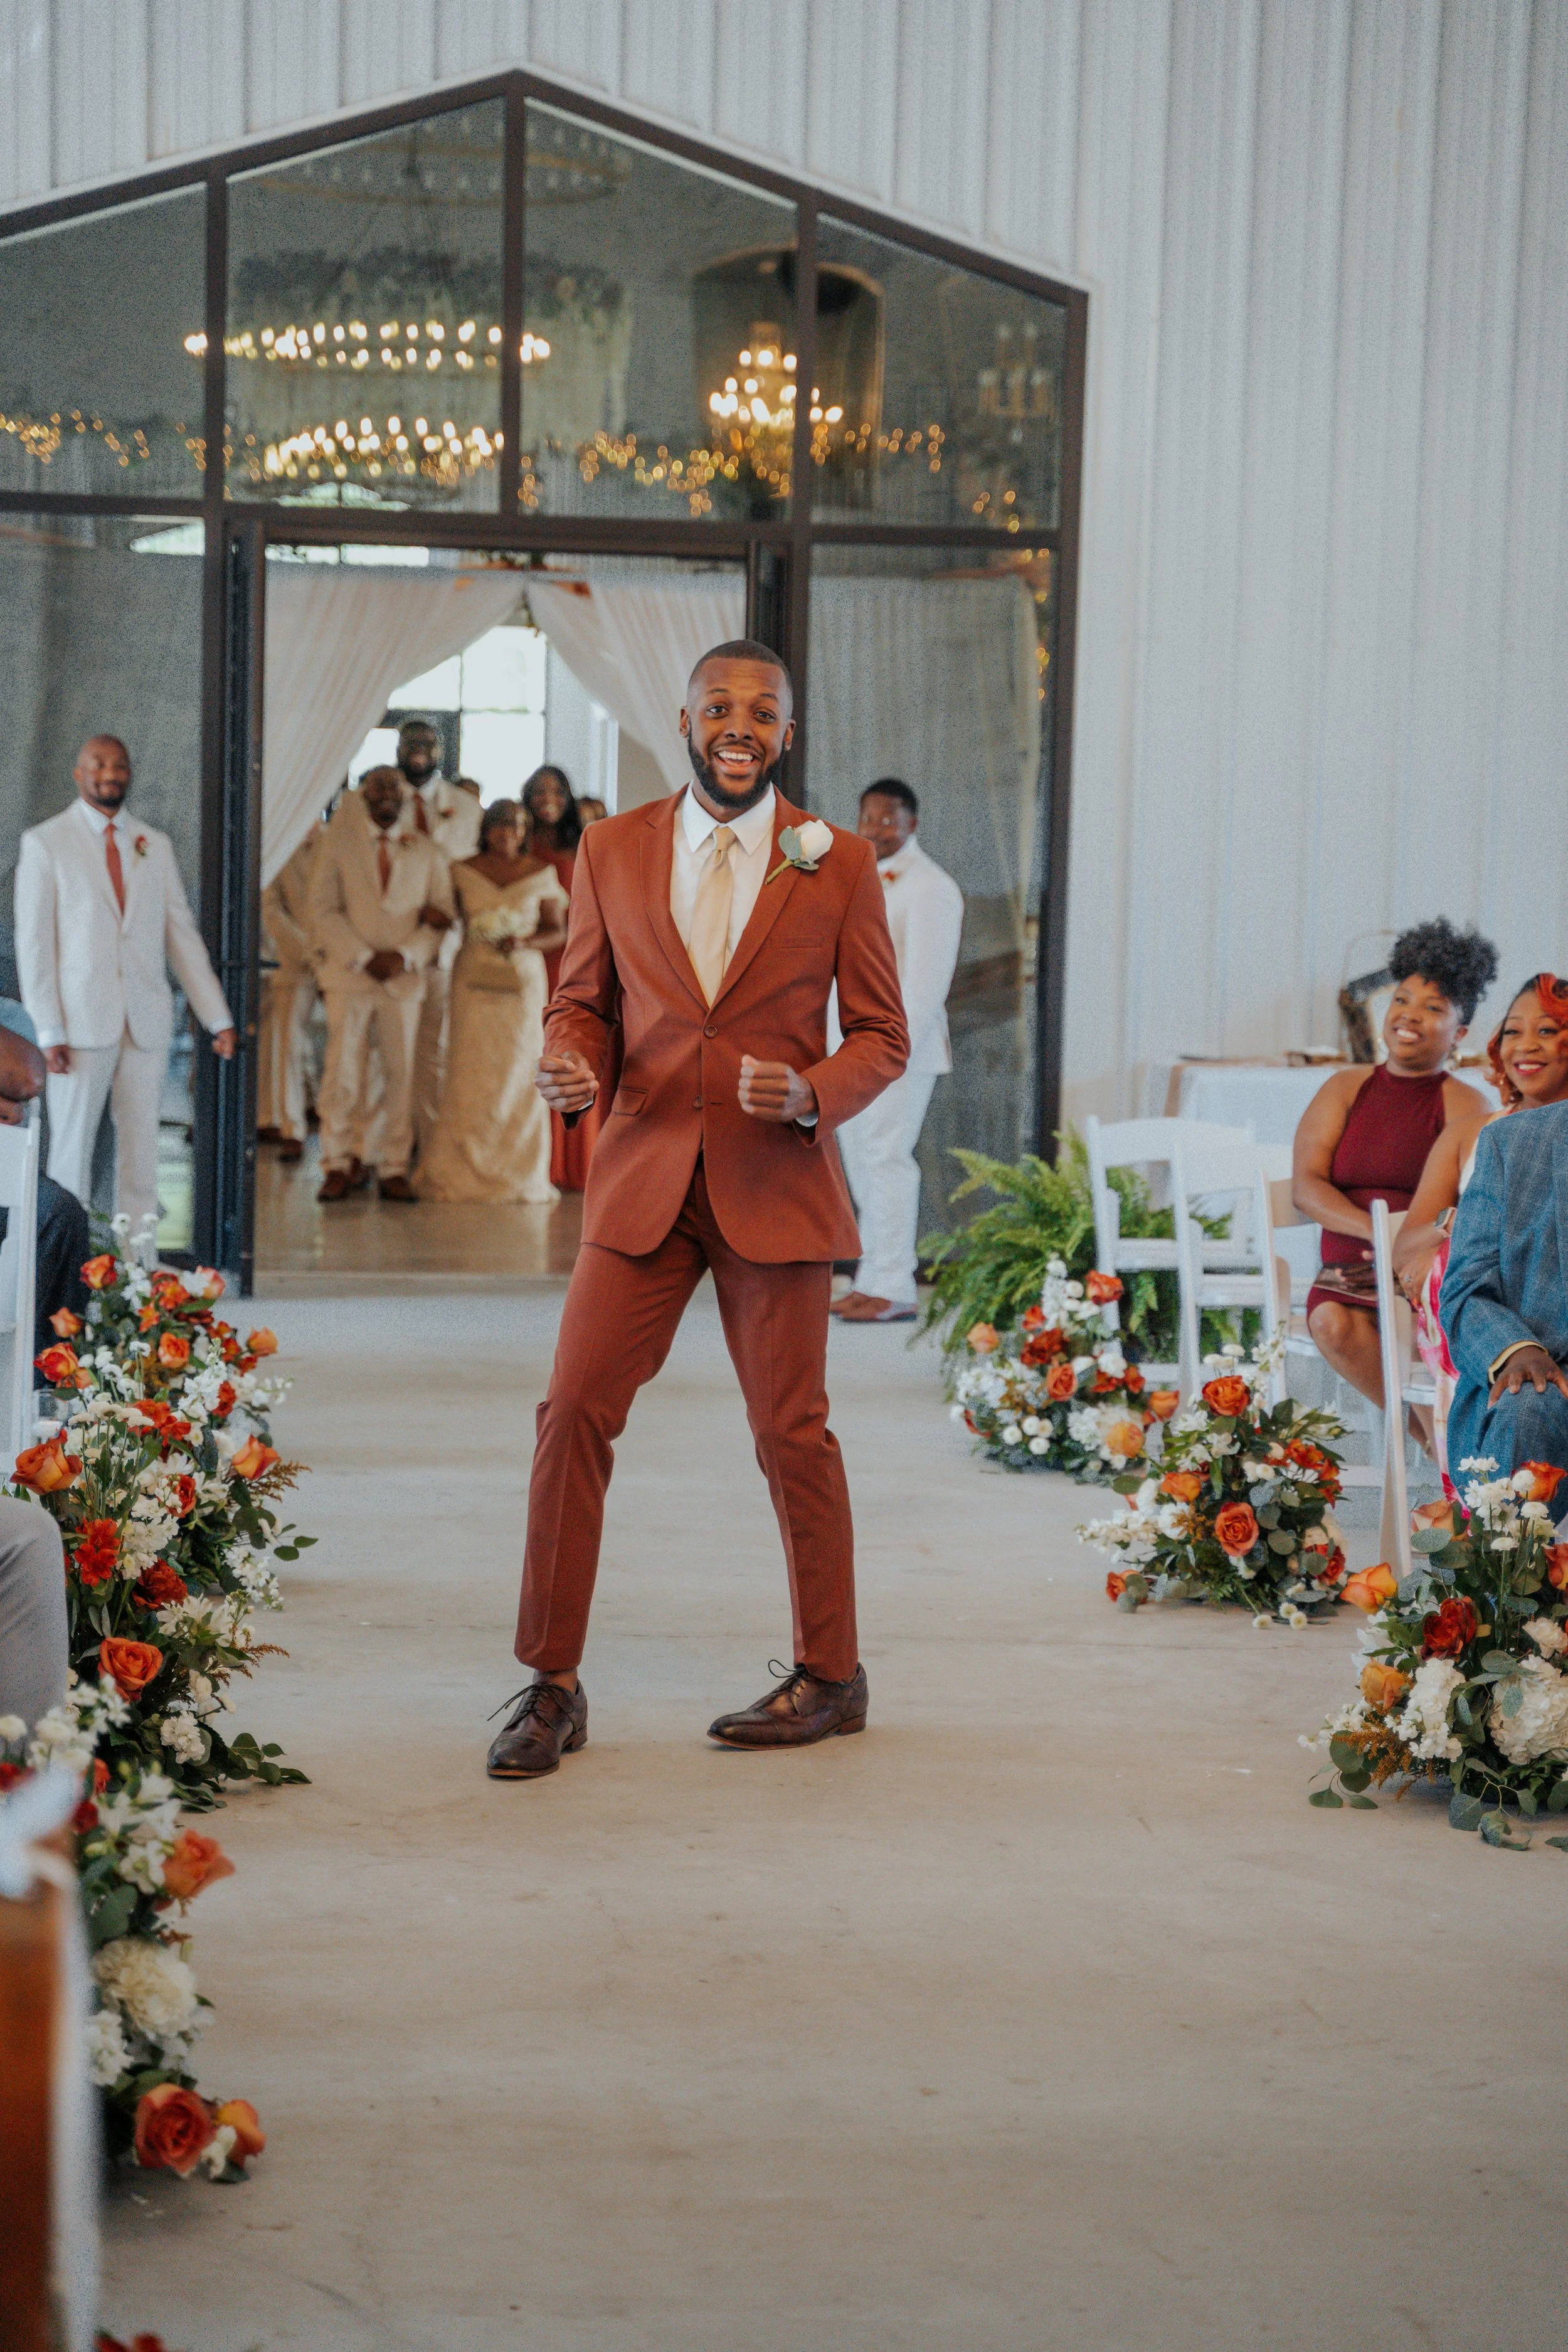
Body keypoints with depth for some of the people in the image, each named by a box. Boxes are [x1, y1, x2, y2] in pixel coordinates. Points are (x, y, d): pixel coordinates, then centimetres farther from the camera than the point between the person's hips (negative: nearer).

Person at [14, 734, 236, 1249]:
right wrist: (49, 1030, -10)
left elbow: (182, 935, 12)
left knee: (141, 1149, 3)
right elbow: (34, 942, -2)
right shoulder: (45, 843, 2)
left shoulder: (155, 845, 13)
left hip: (147, 1023, 3)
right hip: (81, 1023, -3)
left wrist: (219, 1017, 5)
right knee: (72, 1149, -1)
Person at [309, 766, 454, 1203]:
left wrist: (406, 956, -10)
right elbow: (323, 909, 0)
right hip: (349, 973, -1)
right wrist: (363, 957, -10)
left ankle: (394, 1169, 6)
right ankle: (340, 1165, 4)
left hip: (405, 977, 2)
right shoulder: (339, 843, 6)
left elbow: (443, 917, 7)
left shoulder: (427, 852, 11)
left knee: (401, 1073, 0)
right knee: (343, 1073, -5)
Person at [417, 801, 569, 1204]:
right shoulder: (463, 871, 6)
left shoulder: (541, 874, 5)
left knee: (518, 1075, -2)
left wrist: (524, 943, -11)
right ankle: (465, 1173, 0)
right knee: (471, 1074, -5)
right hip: (475, 981, 0)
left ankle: (519, 1174, 7)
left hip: (522, 983, 0)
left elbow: (557, 930, 5)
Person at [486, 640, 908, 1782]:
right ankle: (553, 1687, 4)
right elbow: (581, 998, 14)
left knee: (791, 1431, 5)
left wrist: (811, 1095, -16)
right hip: (644, 1175, 2)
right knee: (574, 1411, -6)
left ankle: (831, 1676, 21)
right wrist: (567, 1065, -9)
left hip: (776, 1184, -2)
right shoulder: (613, 851, 6)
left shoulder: (841, 864, 1)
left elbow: (882, 1036, 4)